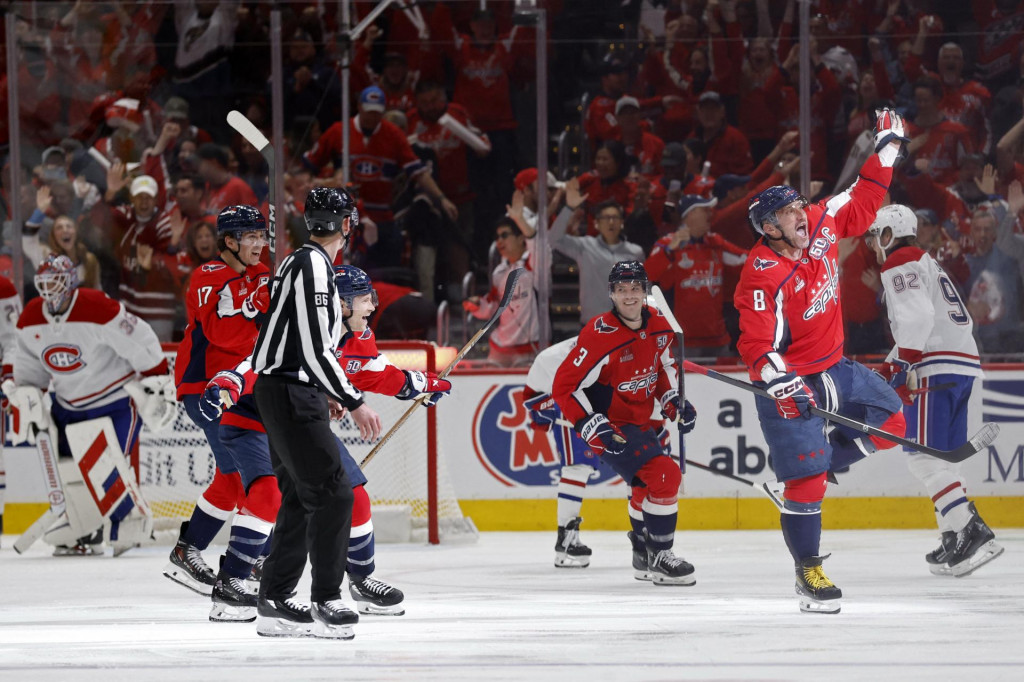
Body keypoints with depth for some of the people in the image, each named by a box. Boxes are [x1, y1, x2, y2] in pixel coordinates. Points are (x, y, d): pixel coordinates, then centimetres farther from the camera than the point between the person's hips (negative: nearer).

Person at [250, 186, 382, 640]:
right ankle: (326, 604, -8)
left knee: (301, 499, 14)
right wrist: (354, 403, -22)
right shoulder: (314, 265, -17)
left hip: (290, 393, 10)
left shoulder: (301, 261, 15)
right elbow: (314, 348, -23)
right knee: (332, 494, -10)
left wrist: (324, 394, 32)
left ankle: (275, 603, 16)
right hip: (291, 396, -10)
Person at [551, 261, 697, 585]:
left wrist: (672, 401, 4)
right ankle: (661, 559, -10)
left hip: (638, 421, 9)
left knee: (649, 482, 27)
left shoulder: (658, 326, -3)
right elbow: (564, 388, -22)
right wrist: (595, 428, -27)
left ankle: (643, 550, 51)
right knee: (665, 475, -20)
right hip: (609, 425, -9)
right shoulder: (600, 336, -26)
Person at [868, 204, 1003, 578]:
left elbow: (917, 315, -18)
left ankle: (970, 529, -24)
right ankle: (955, 540, 8)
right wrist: (888, 368, 32)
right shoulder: (926, 263, 29)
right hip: (966, 366, 10)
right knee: (940, 456, 13)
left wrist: (903, 367, -20)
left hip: (936, 369, -10)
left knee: (924, 455, -12)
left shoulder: (900, 264, -3)